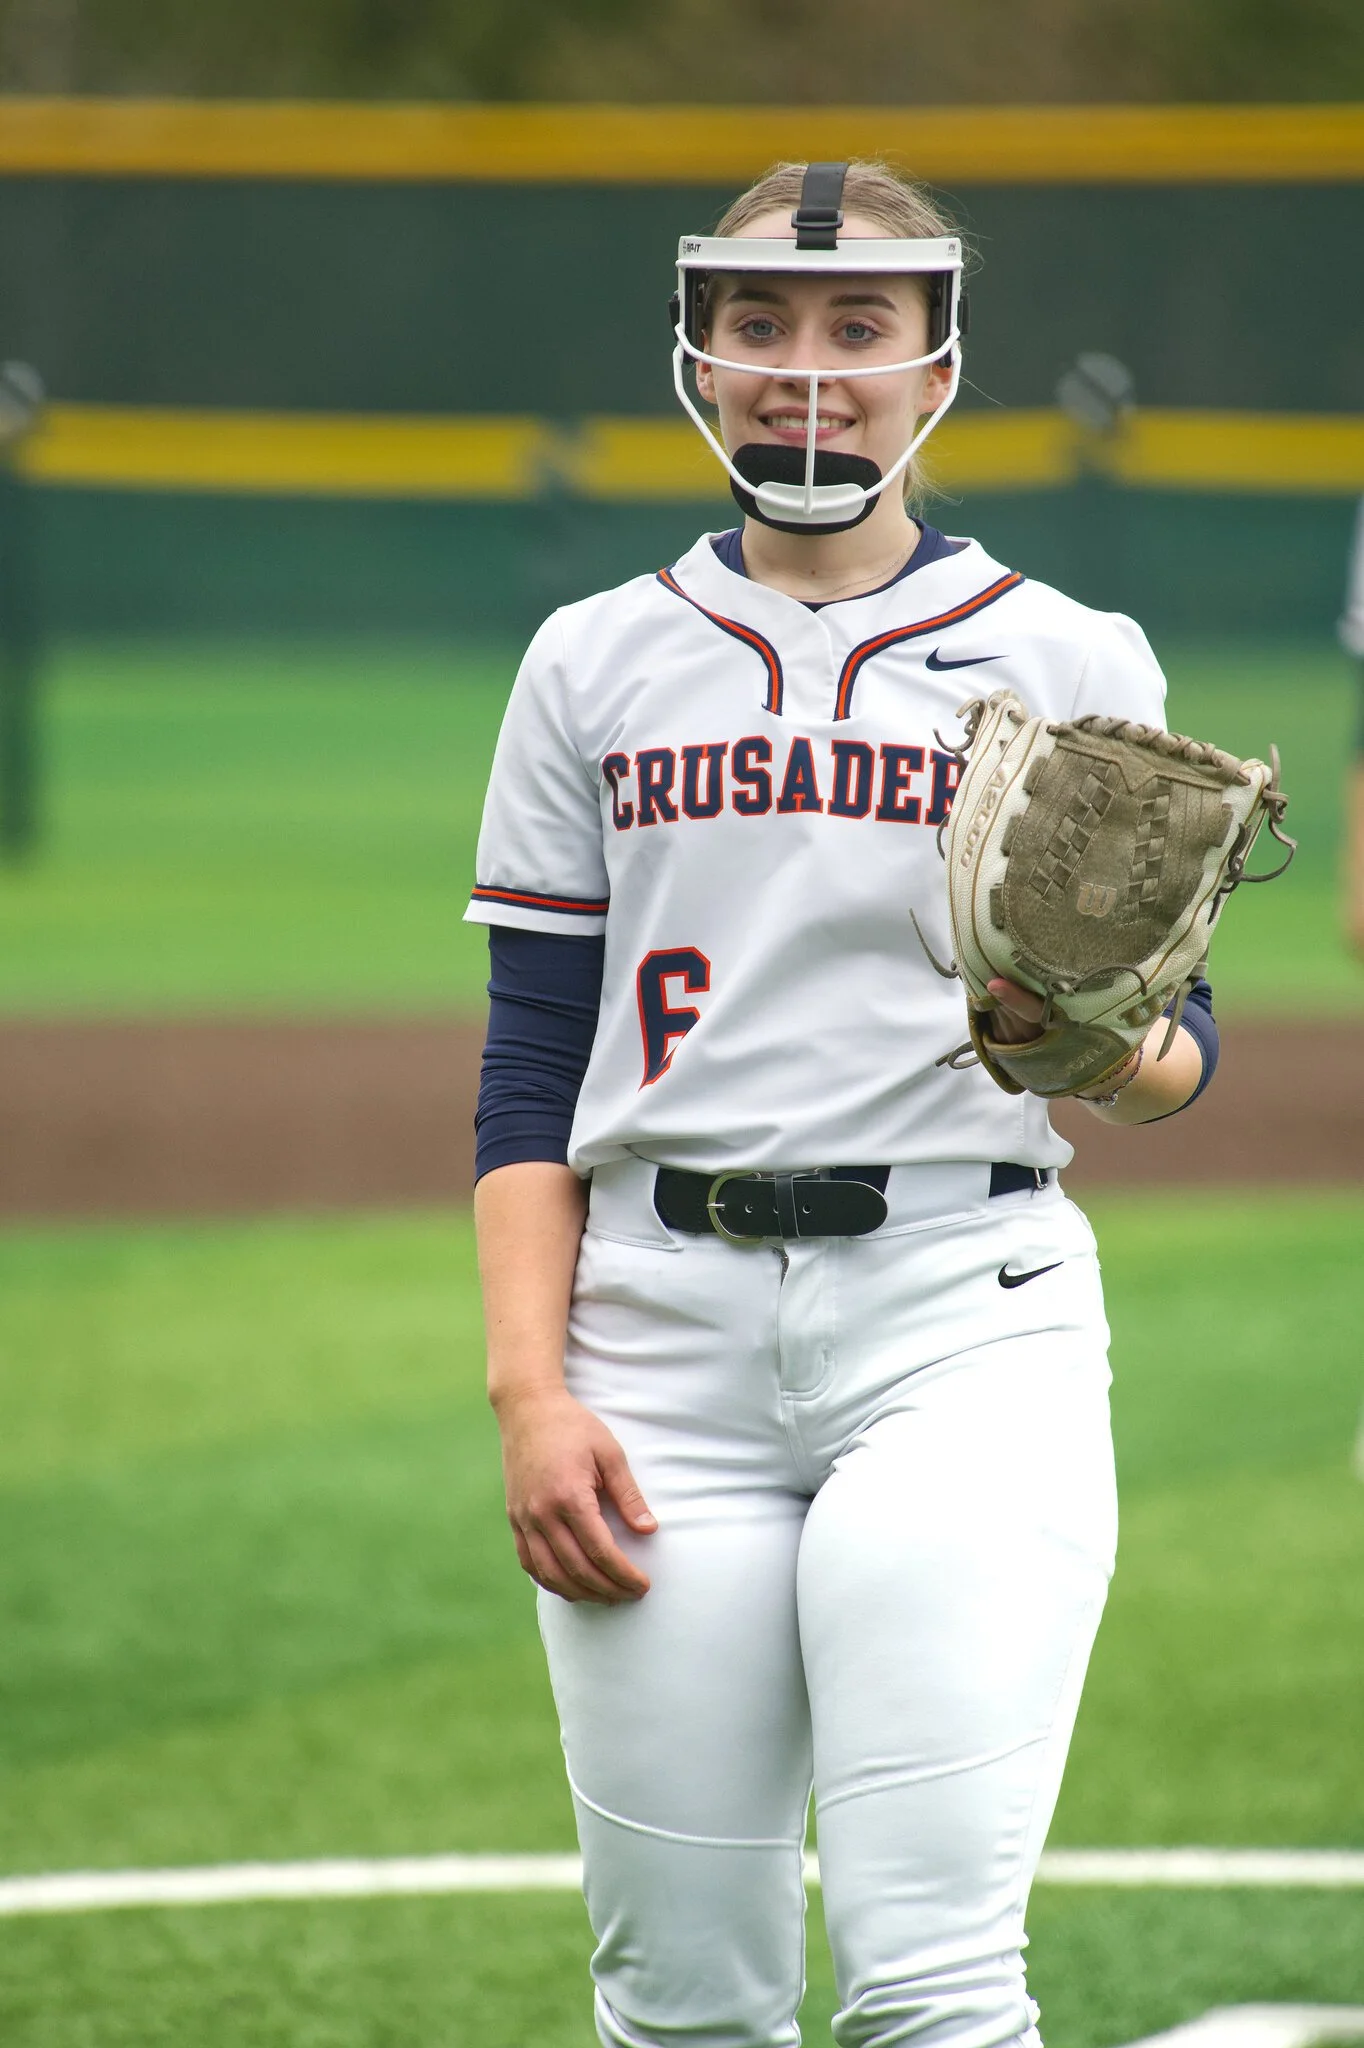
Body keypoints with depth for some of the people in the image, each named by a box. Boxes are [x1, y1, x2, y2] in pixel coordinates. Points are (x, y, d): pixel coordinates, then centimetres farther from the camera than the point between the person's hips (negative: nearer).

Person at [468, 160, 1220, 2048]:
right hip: (667, 1332, 2)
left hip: (965, 1322, -2)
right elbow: (531, 1069, 9)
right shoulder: (598, 666, 11)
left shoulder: (1069, 665, 7)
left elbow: (1181, 1060, 7)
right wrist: (529, 1388, -4)